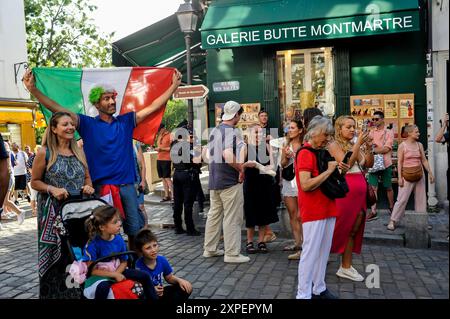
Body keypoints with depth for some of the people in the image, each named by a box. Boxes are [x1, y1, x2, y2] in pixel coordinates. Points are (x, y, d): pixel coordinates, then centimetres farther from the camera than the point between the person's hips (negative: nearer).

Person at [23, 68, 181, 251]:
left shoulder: (126, 121, 8)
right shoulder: (88, 124, 0)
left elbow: (153, 107, 8)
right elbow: (59, 110, -8)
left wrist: (173, 86, 6)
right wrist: (33, 89, -17)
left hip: (127, 185, 3)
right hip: (101, 186, -3)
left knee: (135, 229, 9)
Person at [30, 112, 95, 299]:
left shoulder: (79, 152, 10)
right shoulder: (44, 152, -4)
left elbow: (87, 178, 17)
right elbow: (35, 182, 0)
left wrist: (88, 187, -4)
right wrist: (52, 189, -17)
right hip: (53, 211, -4)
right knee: (54, 255, 0)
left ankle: (76, 291, 20)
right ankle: (54, 292, 15)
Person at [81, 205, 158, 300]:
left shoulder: (119, 239, -8)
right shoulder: (93, 244, -23)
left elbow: (124, 262, 3)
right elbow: (91, 270, -18)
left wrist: (117, 273, -17)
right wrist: (114, 275, -21)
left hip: (117, 272, 5)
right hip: (99, 275, -5)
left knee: (145, 276, -4)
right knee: (103, 286, -39)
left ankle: (154, 298, 12)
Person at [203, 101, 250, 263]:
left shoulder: (214, 131, 12)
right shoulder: (232, 131, -15)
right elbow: (227, 154, -29)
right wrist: (241, 169, -18)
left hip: (214, 181, 9)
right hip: (230, 181, -8)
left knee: (214, 214, 15)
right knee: (232, 218, 0)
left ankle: (209, 249, 24)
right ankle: (232, 253, 6)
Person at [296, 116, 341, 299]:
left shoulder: (321, 152, 14)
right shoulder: (305, 153, -14)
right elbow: (306, 185, -24)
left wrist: (335, 169, 10)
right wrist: (328, 171, -17)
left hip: (327, 208, 9)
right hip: (313, 211, -9)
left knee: (324, 251, 14)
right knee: (310, 252, -4)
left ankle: (319, 289, 26)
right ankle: (303, 294, 6)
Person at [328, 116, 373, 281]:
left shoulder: (357, 145, 13)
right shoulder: (334, 145, -4)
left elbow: (369, 164, 10)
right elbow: (347, 163, -17)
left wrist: (369, 148, -3)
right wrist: (358, 143, -15)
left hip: (359, 193, 6)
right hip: (344, 191, -6)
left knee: (353, 230, 9)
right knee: (340, 228, -1)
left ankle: (346, 267, 18)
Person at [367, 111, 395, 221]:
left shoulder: (388, 133, -1)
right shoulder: (371, 133, 11)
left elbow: (386, 149, -12)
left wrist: (374, 149, -13)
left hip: (385, 163, -2)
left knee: (388, 187, 12)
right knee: (373, 188, -3)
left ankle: (391, 207, 30)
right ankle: (373, 212, 0)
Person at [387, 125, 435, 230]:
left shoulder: (419, 145, 7)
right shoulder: (402, 146, -6)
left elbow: (424, 160, 10)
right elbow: (400, 162, -7)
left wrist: (430, 173, 6)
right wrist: (400, 177, -12)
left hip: (419, 174, 5)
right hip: (407, 174, -5)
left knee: (421, 198, 9)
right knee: (402, 198, -6)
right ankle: (393, 220, 2)